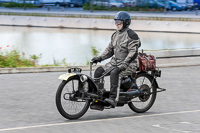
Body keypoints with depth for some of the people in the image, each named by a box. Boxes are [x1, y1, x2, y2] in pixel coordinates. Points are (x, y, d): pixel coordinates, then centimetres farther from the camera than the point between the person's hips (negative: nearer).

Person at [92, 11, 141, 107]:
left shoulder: (131, 35, -10)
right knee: (99, 71, -10)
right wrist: (100, 58, 6)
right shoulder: (115, 35, 17)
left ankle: (113, 98, -41)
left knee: (114, 73, -36)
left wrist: (125, 63, -29)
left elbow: (133, 52, -18)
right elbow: (110, 49, 21)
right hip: (115, 61, 8)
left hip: (129, 64, -8)